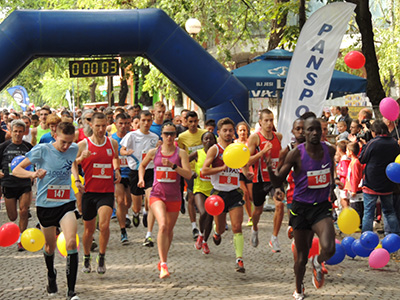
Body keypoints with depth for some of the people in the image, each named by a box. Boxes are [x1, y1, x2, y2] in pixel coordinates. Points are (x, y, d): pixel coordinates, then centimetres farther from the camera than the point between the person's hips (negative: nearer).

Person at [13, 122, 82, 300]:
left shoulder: (73, 149, -1)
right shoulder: (41, 150, -12)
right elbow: (17, 170, -9)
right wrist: (33, 174, -28)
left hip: (66, 203, 1)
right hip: (45, 204, -1)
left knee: (71, 242, -18)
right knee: (50, 245, 13)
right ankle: (51, 276, 46)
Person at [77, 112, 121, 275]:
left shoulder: (113, 143, 5)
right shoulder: (83, 144, -4)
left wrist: (117, 170, 7)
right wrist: (81, 158, -21)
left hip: (107, 192, 1)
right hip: (89, 191, -1)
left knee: (104, 225, -19)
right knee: (89, 229, 11)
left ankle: (101, 257, -1)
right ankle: (86, 258, 33)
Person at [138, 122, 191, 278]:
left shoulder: (181, 153, -1)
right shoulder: (153, 152, 3)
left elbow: (188, 174, -12)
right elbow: (142, 166, 22)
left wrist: (173, 166, -24)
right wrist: (141, 178, 4)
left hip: (174, 197, 2)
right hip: (157, 194, -2)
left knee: (169, 229, 13)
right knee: (163, 226, -22)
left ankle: (162, 260, 36)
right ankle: (164, 265, -24)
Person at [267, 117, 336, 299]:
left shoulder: (329, 150, 0)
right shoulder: (296, 154, -11)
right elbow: (278, 182, -9)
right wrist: (271, 172, -29)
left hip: (322, 206, 2)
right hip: (301, 207, -2)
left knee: (328, 250, -21)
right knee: (302, 256, 8)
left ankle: (318, 263, 16)